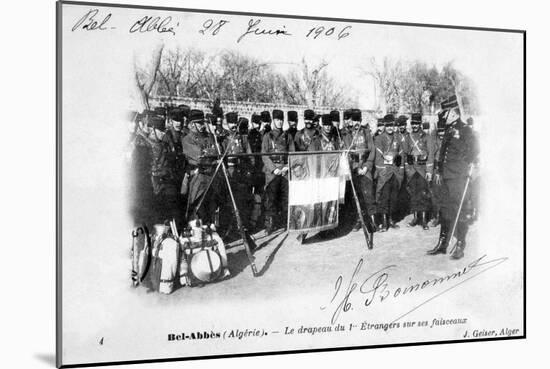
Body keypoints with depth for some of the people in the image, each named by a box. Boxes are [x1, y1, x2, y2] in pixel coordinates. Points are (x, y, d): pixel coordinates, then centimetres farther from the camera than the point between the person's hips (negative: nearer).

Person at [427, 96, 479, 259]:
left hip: (459, 177, -8)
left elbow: (474, 149, -12)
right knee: (445, 209, 12)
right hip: (446, 176, 8)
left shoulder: (465, 130, -7)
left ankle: (460, 246, 2)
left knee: (458, 210, -5)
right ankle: (443, 243, 19)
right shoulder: (448, 130, 17)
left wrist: (469, 164, -15)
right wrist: (438, 170, 21)